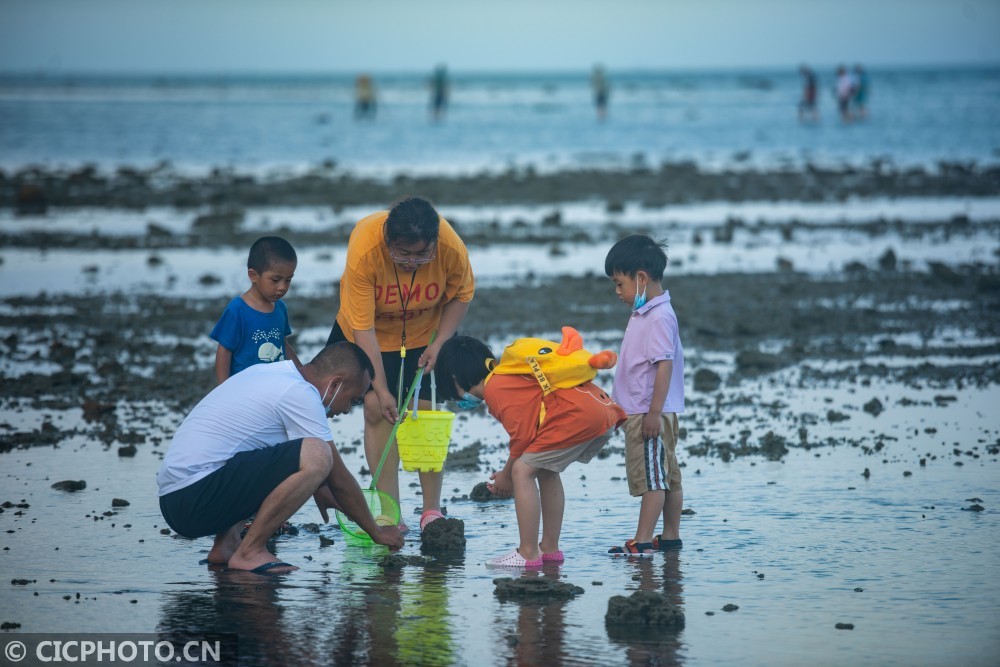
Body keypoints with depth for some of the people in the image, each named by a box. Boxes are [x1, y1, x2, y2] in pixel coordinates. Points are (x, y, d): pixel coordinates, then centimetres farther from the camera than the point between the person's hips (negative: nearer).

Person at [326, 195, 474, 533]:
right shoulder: (364, 250, -37)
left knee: (425, 411, -7)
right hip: (371, 331, -1)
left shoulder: (452, 248, -32)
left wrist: (439, 343, -19)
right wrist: (380, 389, -31)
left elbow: (461, 295, -8)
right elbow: (363, 329, -31)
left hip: (427, 331, 1)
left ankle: (432, 511, 3)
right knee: (377, 408, -8)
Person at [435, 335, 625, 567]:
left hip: (577, 415, -10)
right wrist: (508, 474, 24)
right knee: (545, 469, 24)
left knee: (522, 471, -4)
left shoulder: (494, 389, -3)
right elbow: (532, 432, 25)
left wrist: (506, 476, 10)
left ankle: (528, 554, -4)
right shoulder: (509, 376, 26)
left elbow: (522, 438, -5)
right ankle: (550, 548, 26)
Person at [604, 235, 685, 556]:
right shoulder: (644, 313, 14)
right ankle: (671, 536, 20)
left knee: (651, 478, -7)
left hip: (650, 412, -10)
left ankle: (643, 541, -5)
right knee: (668, 477, 14)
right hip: (639, 411, 10)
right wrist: (621, 406, 25)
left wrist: (654, 412, -24)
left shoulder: (659, 317, -18)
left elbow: (665, 365, -23)